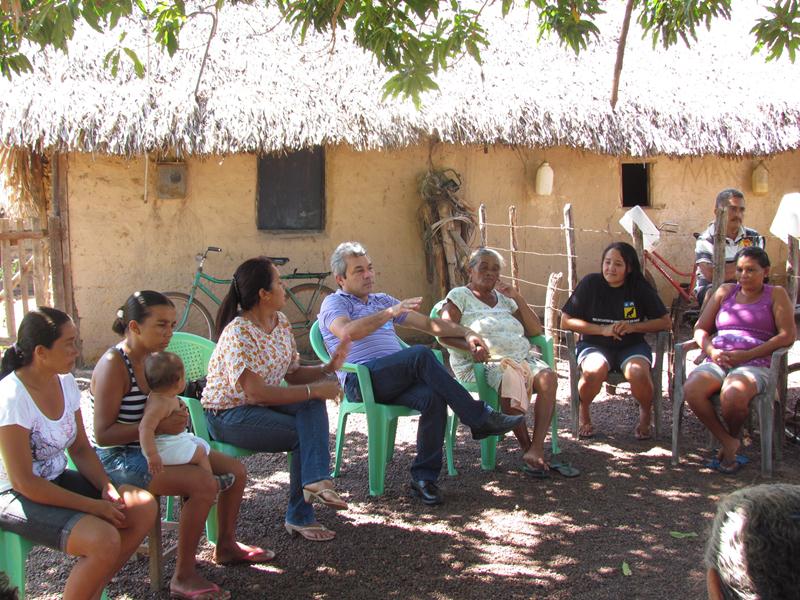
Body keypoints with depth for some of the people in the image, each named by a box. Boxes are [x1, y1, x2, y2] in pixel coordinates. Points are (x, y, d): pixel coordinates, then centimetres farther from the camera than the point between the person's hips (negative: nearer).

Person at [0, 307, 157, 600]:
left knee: (144, 506, -6)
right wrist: (92, 506, -22)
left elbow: (81, 448, 8)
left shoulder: (65, 382, 0)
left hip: (56, 480, 8)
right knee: (104, 539, -29)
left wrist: (107, 487, -10)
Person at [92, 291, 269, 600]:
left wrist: (176, 416, -2)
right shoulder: (113, 366, -20)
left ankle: (226, 547, 28)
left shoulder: (153, 357, 5)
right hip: (119, 458, -9)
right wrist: (158, 427, -29)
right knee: (204, 483, -29)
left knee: (236, 470, 6)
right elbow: (103, 434, -23)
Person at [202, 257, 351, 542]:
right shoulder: (238, 333, -23)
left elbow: (293, 374, 8)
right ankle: (299, 516, -9)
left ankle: (315, 481, -31)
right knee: (303, 435, -19)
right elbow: (256, 392, -30)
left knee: (313, 404, -21)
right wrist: (314, 390, -27)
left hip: (261, 405, 7)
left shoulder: (281, 322, 4)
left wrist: (328, 367, -10)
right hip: (229, 415, -7)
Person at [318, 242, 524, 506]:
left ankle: (424, 476, -21)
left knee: (434, 398, -29)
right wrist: (391, 312, -14)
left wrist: (466, 333, 17)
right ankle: (479, 419, -26)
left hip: (398, 380, 6)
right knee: (421, 355, -31)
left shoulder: (381, 300, 30)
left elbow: (428, 323, 30)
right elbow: (348, 332, -16)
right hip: (361, 380, -6)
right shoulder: (334, 303, 9)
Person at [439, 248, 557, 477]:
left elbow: (536, 330, 18)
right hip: (478, 363, -5)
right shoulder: (459, 296, 9)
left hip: (521, 358, 5)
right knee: (510, 377, -38)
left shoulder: (504, 298, 24)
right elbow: (445, 334, -5)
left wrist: (517, 298, 9)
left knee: (548, 377, -27)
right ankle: (526, 448, -26)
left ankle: (537, 448, -33)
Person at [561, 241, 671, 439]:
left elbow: (665, 322, 3)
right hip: (595, 345, -1)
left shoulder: (640, 287, 0)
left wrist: (632, 327, -13)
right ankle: (583, 413, -2)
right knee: (594, 372, -35)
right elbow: (566, 321, -4)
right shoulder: (590, 284, -4)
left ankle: (645, 415, 2)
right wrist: (602, 330, -14)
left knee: (638, 373, -33)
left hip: (632, 346, 1)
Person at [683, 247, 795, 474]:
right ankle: (728, 442, -12)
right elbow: (700, 328, 18)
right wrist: (712, 351, -6)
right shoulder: (725, 291, 21)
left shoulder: (776, 294, 11)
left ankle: (732, 439, -3)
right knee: (691, 389, -31)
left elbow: (787, 336, -2)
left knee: (732, 396, -37)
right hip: (717, 362, 3)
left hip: (755, 364, -3)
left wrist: (746, 355, -12)